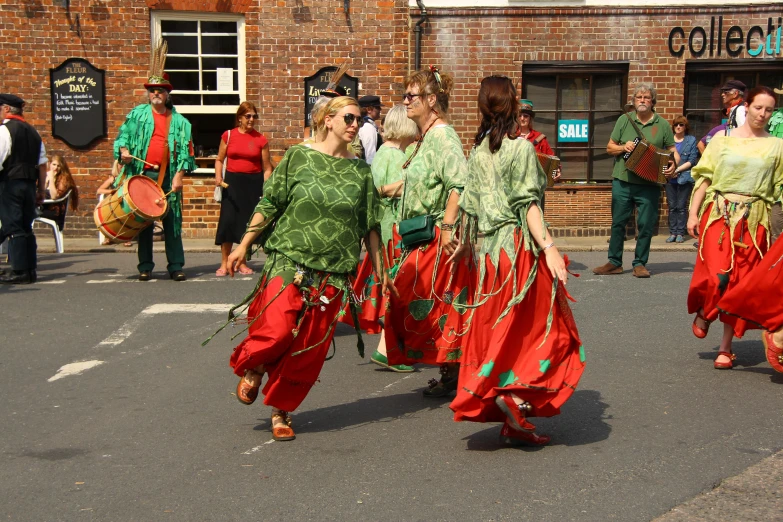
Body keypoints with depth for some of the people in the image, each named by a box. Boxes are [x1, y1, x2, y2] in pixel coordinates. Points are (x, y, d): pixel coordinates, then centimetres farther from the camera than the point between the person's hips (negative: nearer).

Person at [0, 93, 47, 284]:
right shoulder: (33, 132, 13)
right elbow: (42, 164, 13)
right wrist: (41, 189, 16)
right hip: (29, 184, 7)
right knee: (26, 227, 12)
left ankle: (19, 272, -3)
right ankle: (30, 270, 13)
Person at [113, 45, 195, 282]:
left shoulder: (178, 121, 10)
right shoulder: (137, 114, 11)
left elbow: (185, 150, 5)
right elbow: (123, 135, 12)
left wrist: (179, 175, -6)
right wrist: (123, 150, -10)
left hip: (168, 177, 0)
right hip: (141, 174, 0)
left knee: (172, 222, 0)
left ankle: (176, 267, 6)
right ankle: (145, 267, 11)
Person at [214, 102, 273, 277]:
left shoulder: (261, 140, 1)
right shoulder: (228, 136, 3)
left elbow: (267, 168, 2)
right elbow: (220, 159, 11)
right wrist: (218, 176, -6)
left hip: (253, 183, 0)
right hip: (232, 182, 0)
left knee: (248, 222, 5)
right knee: (227, 220, -7)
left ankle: (242, 263, 18)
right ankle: (224, 264, 2)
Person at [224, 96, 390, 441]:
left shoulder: (360, 170, 9)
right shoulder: (298, 157, 1)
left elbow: (370, 226, 13)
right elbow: (269, 205, 2)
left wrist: (380, 270, 12)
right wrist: (244, 245, 0)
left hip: (333, 274, 3)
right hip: (289, 261, -3)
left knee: (310, 351, 3)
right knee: (277, 331, -18)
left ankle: (281, 410, 21)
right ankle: (252, 368, 17)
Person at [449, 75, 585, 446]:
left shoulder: (477, 151, 11)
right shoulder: (520, 147, -7)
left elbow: (470, 207, 11)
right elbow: (527, 205, -15)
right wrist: (549, 247, -18)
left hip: (488, 250, 6)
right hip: (519, 246, -6)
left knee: (496, 330, 10)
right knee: (539, 328, 5)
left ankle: (512, 421, 15)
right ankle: (515, 394, -13)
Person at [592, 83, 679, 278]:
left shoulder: (662, 125, 5)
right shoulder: (624, 120, 7)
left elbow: (673, 151, 9)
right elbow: (610, 147, 10)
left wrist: (673, 165, -12)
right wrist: (623, 147, -10)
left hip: (649, 184, -1)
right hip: (623, 181, 1)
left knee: (646, 224, 1)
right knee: (618, 222, 4)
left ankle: (640, 263, 12)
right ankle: (614, 262, 13)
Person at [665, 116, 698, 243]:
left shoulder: (691, 140, 4)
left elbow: (692, 160, -2)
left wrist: (678, 169, -12)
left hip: (684, 178, -2)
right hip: (670, 178, 2)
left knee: (681, 207, -1)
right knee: (672, 206, 3)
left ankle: (680, 233, 4)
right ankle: (672, 232, 9)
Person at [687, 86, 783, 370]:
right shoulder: (723, 138, 4)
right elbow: (704, 177, 4)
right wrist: (693, 213, -1)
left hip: (753, 220, 1)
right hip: (719, 214, -1)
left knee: (741, 283, 2)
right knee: (717, 276, -15)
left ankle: (726, 347, 15)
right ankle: (703, 314, 19)